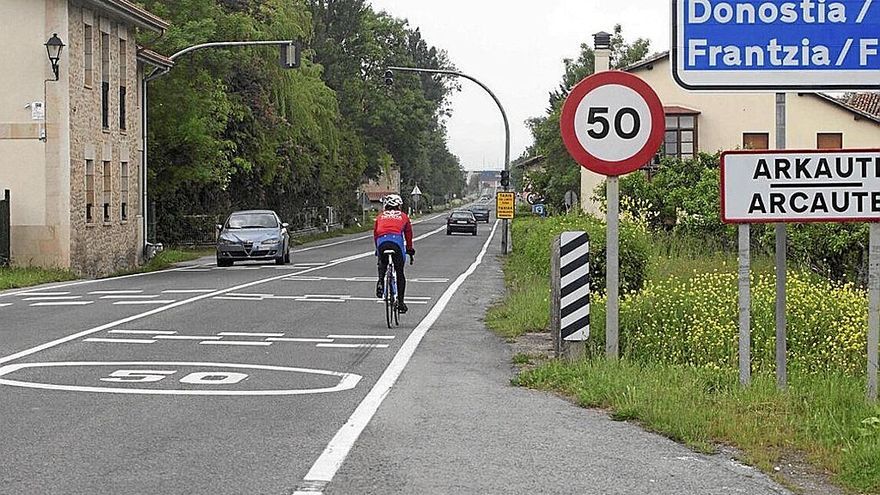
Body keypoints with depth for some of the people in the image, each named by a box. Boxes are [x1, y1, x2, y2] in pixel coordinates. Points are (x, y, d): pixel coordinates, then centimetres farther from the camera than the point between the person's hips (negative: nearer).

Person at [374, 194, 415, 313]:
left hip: (381, 241, 1)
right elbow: (408, 233, 28)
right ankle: (400, 302, 7)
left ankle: (380, 281, 2)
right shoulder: (403, 216, 25)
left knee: (382, 263, 31)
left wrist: (377, 249, 38)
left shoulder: (381, 216, 27)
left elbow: (375, 233, 26)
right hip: (397, 240, -1)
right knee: (400, 273, 10)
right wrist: (409, 249, 40)